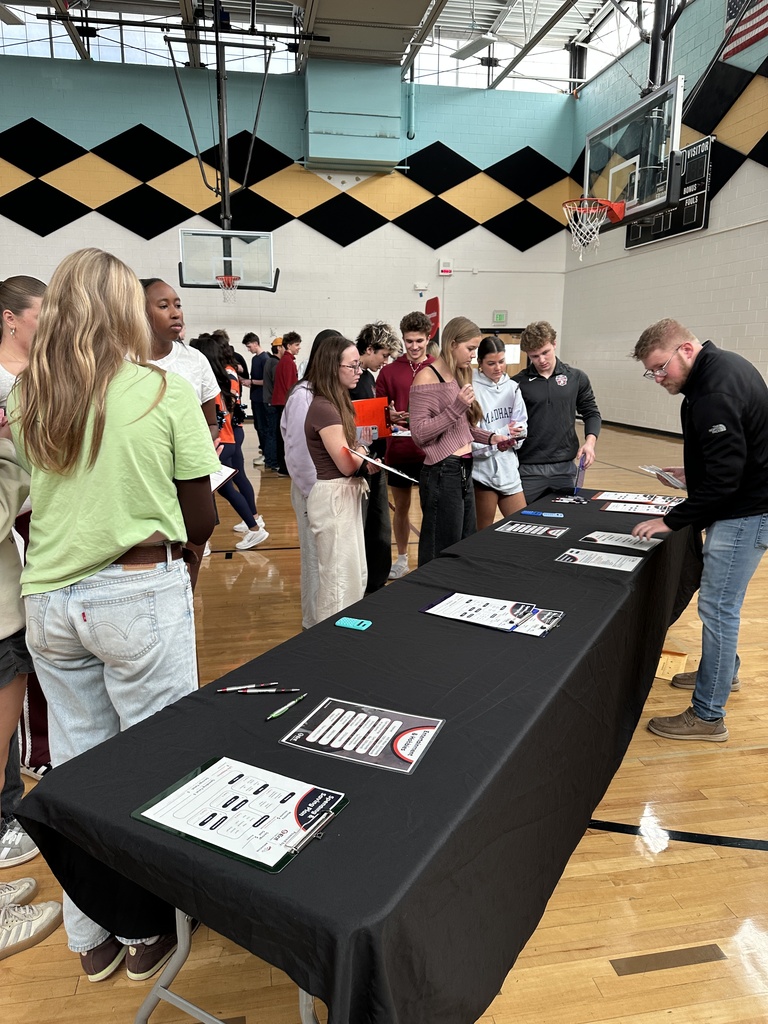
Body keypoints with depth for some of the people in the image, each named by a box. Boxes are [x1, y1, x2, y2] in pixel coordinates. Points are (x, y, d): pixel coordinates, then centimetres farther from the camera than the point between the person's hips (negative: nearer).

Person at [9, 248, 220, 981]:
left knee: (76, 764, 15)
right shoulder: (164, 391, -8)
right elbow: (198, 517, -5)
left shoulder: (24, 398, 5)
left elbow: (32, 498, 13)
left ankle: (90, 940, 33)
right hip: (139, 594, -5)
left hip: (47, 599, 5)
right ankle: (146, 932, 26)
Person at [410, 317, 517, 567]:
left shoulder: (458, 375, 15)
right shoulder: (427, 377, -11)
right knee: (442, 555, 2)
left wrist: (491, 438, 7)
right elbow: (420, 433, -16)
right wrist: (457, 407, -22)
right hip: (442, 472, -9)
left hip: (463, 470, 9)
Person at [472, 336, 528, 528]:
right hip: (483, 468, -6)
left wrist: (515, 434, -14)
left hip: (508, 467, 6)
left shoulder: (512, 387, 8)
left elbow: (522, 423, 5)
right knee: (483, 534, 7)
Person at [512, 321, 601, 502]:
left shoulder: (577, 378, 4)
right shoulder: (518, 383, -2)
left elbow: (591, 413, 11)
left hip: (565, 467, 2)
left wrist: (590, 441, -6)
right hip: (528, 468, -2)